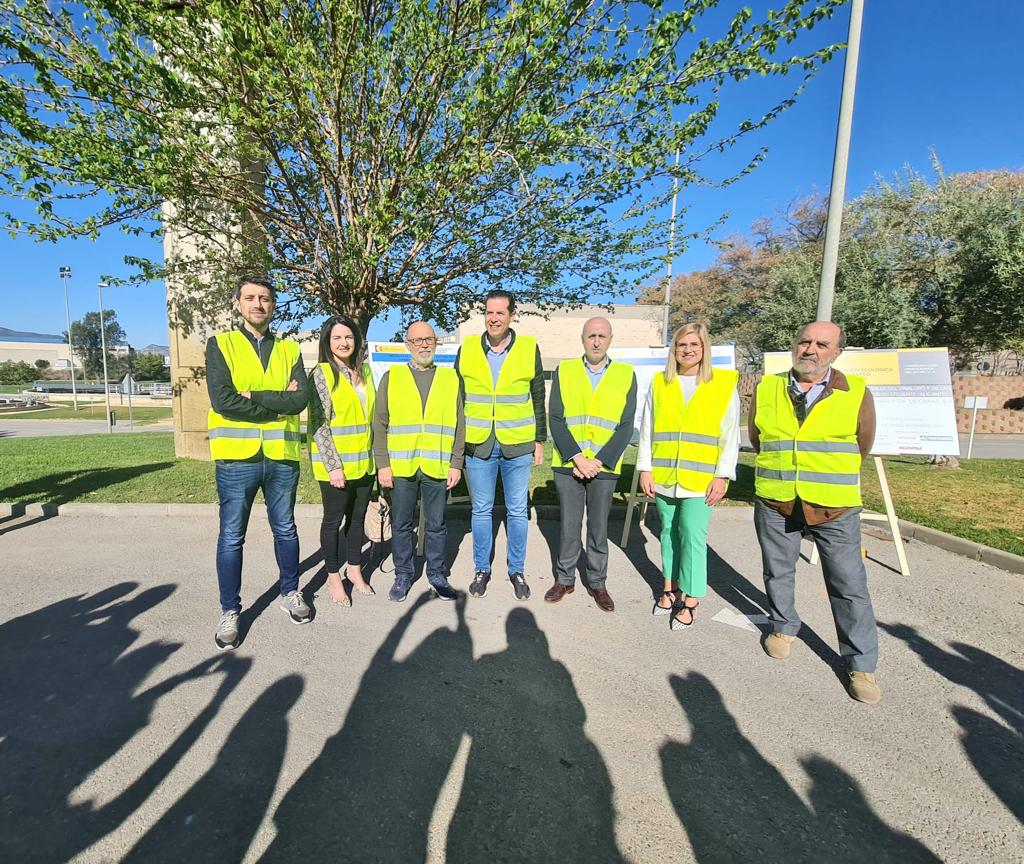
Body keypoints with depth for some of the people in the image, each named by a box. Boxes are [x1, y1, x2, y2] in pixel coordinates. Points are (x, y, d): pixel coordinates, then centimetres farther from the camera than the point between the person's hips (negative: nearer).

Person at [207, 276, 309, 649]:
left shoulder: (289, 350, 8)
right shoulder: (220, 344, 1)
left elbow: (300, 398, -8)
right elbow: (222, 400, -13)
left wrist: (253, 397, -15)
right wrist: (278, 405, -10)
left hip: (282, 456, 2)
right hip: (237, 457, -2)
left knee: (285, 530, 16)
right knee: (231, 537, 8)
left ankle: (290, 593, 34)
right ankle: (230, 611, 23)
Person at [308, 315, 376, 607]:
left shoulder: (364, 370, 8)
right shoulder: (321, 374, -9)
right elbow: (318, 424, -12)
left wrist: (376, 454, 10)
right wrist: (333, 465, -16)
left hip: (364, 462, 5)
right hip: (335, 464, -5)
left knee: (357, 517, 15)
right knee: (333, 519, 7)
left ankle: (354, 569, 31)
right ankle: (334, 577, 23)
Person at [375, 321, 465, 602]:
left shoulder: (450, 378, 8)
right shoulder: (391, 377, 6)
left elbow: (459, 424, 7)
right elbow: (380, 424, 4)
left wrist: (456, 463, 1)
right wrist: (383, 464, -3)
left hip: (437, 467, 0)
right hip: (401, 466, 0)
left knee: (436, 525, 10)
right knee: (401, 524, 10)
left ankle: (437, 574, 26)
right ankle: (403, 575, 26)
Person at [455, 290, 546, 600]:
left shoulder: (529, 348, -2)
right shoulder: (467, 350, 1)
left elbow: (538, 399, 4)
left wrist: (540, 440, 5)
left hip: (517, 445, -1)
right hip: (477, 445, 1)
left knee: (517, 511, 9)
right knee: (481, 510, 11)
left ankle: (517, 571, 26)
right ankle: (481, 569, 28)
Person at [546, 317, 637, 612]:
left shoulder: (626, 375, 2)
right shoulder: (564, 371, 3)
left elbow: (625, 427, -2)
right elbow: (555, 420, -2)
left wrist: (598, 462, -11)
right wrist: (577, 458, -12)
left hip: (604, 467, 0)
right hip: (567, 465, 0)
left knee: (599, 528, 10)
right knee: (568, 525, 9)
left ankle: (596, 582, 26)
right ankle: (565, 579, 26)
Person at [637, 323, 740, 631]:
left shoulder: (724, 383, 0)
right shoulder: (659, 383, 5)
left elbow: (730, 436, -1)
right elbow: (647, 430, 6)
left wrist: (722, 476, -6)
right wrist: (645, 470, 2)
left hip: (700, 478, -3)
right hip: (663, 476, 3)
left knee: (692, 536, -4)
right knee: (669, 531, 13)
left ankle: (690, 600, 10)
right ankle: (670, 587, 28)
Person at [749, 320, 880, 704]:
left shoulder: (857, 393, -5)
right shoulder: (767, 389, 0)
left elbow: (862, 447, 9)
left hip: (834, 508, -1)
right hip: (774, 504, 2)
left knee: (849, 586, 6)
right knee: (778, 573, 16)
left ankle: (861, 664, 23)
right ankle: (783, 628, 40)